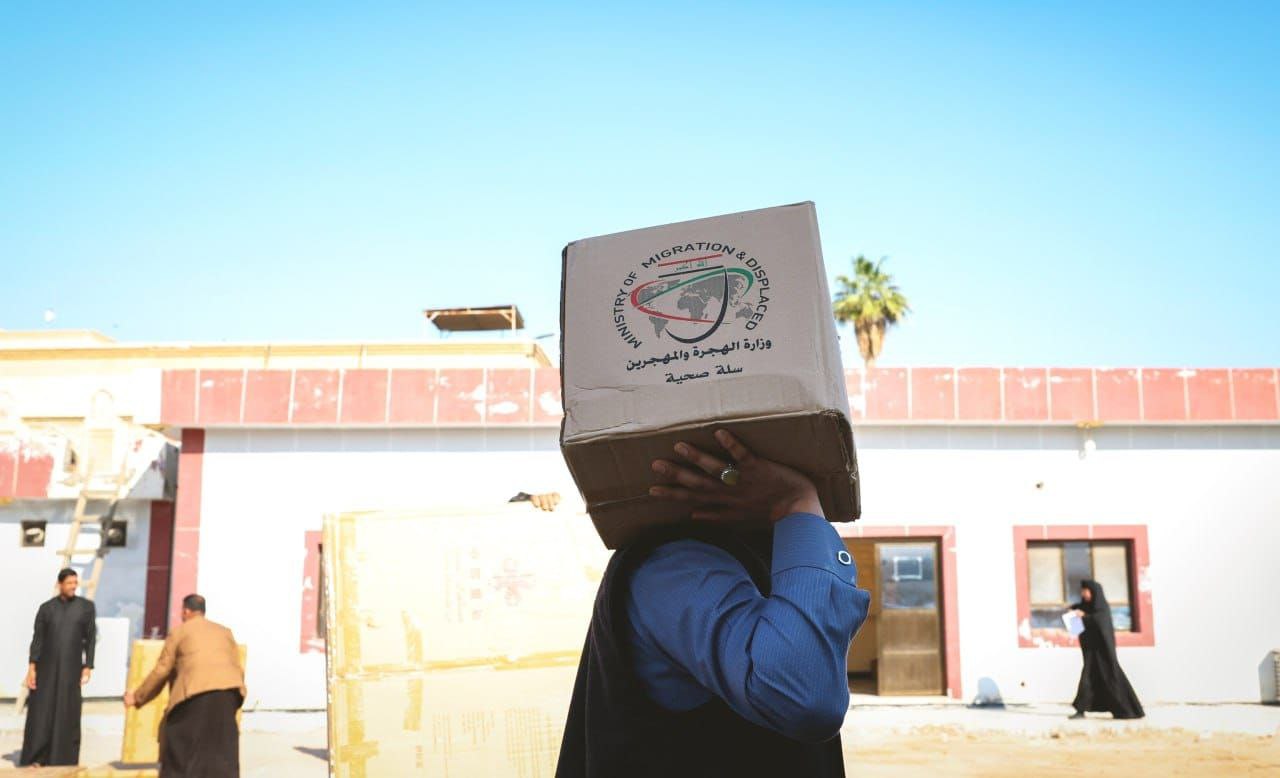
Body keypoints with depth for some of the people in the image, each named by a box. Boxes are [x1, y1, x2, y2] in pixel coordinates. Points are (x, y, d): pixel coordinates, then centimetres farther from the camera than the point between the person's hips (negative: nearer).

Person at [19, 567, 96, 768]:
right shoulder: (46, 608, 4)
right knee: (41, 712, 0)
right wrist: (32, 666, -6)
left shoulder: (86, 607, 3)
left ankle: (64, 759, 9)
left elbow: (91, 638, 3)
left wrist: (88, 666, -3)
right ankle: (37, 758, 8)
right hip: (46, 668, 0)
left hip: (71, 669, 0)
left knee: (67, 714, 2)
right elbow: (37, 638, 2)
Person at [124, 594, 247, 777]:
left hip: (196, 691, -4)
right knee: (221, 749, 11)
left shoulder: (179, 631, 15)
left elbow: (161, 670, 13)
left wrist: (137, 697, 24)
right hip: (227, 691, 4)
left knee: (180, 748, 10)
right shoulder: (225, 631, 26)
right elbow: (238, 669, 24)